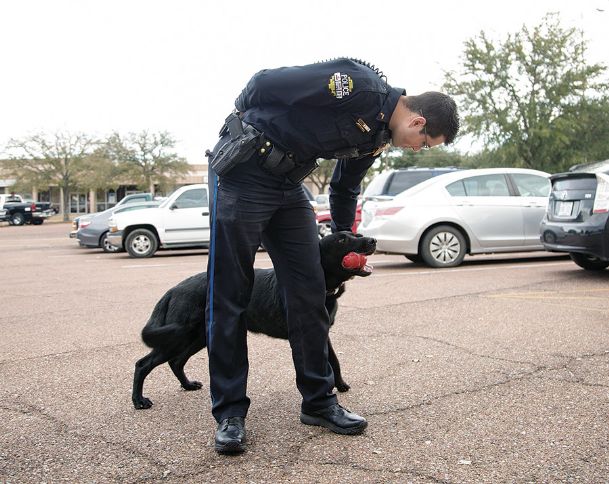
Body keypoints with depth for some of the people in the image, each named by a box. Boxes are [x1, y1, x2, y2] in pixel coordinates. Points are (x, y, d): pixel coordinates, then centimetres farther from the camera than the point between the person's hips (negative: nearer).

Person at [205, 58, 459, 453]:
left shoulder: (378, 136, 8)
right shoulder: (360, 86, -21)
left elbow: (346, 187, 23)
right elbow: (267, 82, -17)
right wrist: (243, 121, 0)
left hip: (289, 184, 8)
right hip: (244, 169, -8)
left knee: (309, 293, 3)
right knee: (230, 295, -4)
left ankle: (319, 400, 14)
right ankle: (230, 411, 5)